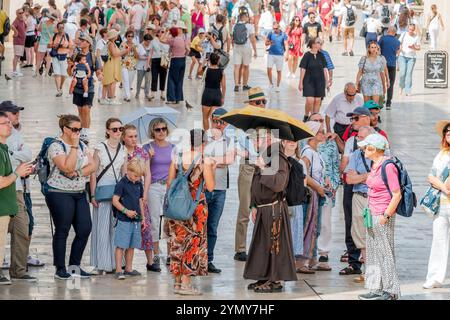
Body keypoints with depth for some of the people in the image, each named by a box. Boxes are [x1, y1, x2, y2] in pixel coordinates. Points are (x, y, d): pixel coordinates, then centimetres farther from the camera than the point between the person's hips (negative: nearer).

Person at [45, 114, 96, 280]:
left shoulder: (82, 146, 12)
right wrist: (74, 146, -18)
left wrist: (78, 173, -15)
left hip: (80, 193, 7)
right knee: (62, 231, -3)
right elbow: (67, 168, -21)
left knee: (85, 229, 1)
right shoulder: (56, 146, -9)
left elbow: (92, 166, 3)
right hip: (60, 194, -7)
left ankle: (74, 266, 13)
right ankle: (60, 269, 4)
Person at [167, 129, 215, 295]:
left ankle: (177, 281, 15)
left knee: (177, 241, 11)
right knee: (193, 243, 3)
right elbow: (210, 186, -10)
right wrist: (212, 169, 4)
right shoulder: (205, 161, -10)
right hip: (196, 205, -4)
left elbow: (169, 183, 4)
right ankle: (186, 283, 0)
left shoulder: (177, 158, 2)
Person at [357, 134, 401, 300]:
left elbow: (397, 195, -18)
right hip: (373, 215, 9)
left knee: (385, 253, -2)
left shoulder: (388, 167, -17)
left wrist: (386, 216, -17)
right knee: (373, 253, 12)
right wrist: (370, 212, 17)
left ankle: (391, 291, 6)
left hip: (384, 217, -9)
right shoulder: (374, 165, 11)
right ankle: (377, 289, 19)